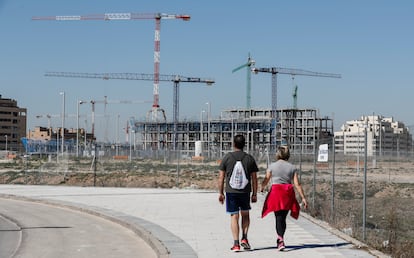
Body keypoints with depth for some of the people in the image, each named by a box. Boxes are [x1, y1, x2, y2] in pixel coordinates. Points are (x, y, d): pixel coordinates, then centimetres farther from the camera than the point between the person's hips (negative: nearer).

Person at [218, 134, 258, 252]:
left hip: (231, 192, -1)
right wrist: (254, 194, 10)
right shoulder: (250, 158, 2)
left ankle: (236, 244, 0)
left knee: (234, 217, 2)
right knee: (245, 214, 20)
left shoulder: (227, 157, -1)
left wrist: (220, 193, 7)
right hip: (245, 191, 1)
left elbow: (221, 177, -1)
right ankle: (244, 238, 9)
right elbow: (254, 178, 3)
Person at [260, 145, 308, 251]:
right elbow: (297, 184, -1)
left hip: (276, 192, -2)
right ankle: (280, 238, 22)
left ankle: (281, 240, -17)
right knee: (283, 218, 14)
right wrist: (303, 198, 2)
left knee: (279, 218, -2)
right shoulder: (292, 167, 4)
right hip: (288, 193, 2)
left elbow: (266, 180, 6)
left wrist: (262, 187, 28)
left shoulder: (272, 166, 0)